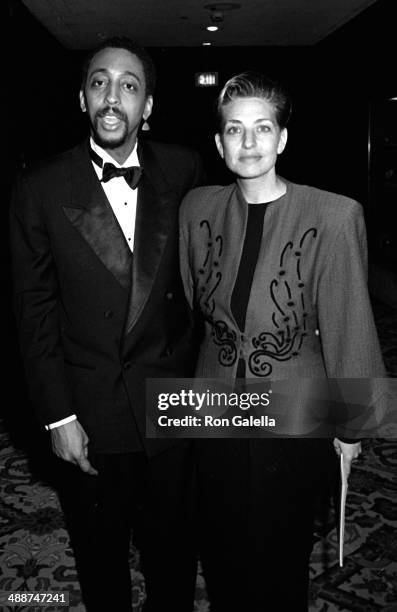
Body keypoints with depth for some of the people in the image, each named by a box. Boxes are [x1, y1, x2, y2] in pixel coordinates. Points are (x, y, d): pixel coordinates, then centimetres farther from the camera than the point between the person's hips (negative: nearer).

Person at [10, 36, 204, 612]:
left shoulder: (183, 170, -4)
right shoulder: (41, 187, -7)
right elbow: (35, 307, -5)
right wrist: (57, 414, -7)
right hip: (91, 410, -1)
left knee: (172, 544, 20)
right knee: (100, 549, 20)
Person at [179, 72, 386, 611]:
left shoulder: (333, 217, -18)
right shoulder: (197, 208, -4)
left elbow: (349, 326, -11)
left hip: (294, 419, -3)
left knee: (281, 555, 17)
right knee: (219, 549, 22)